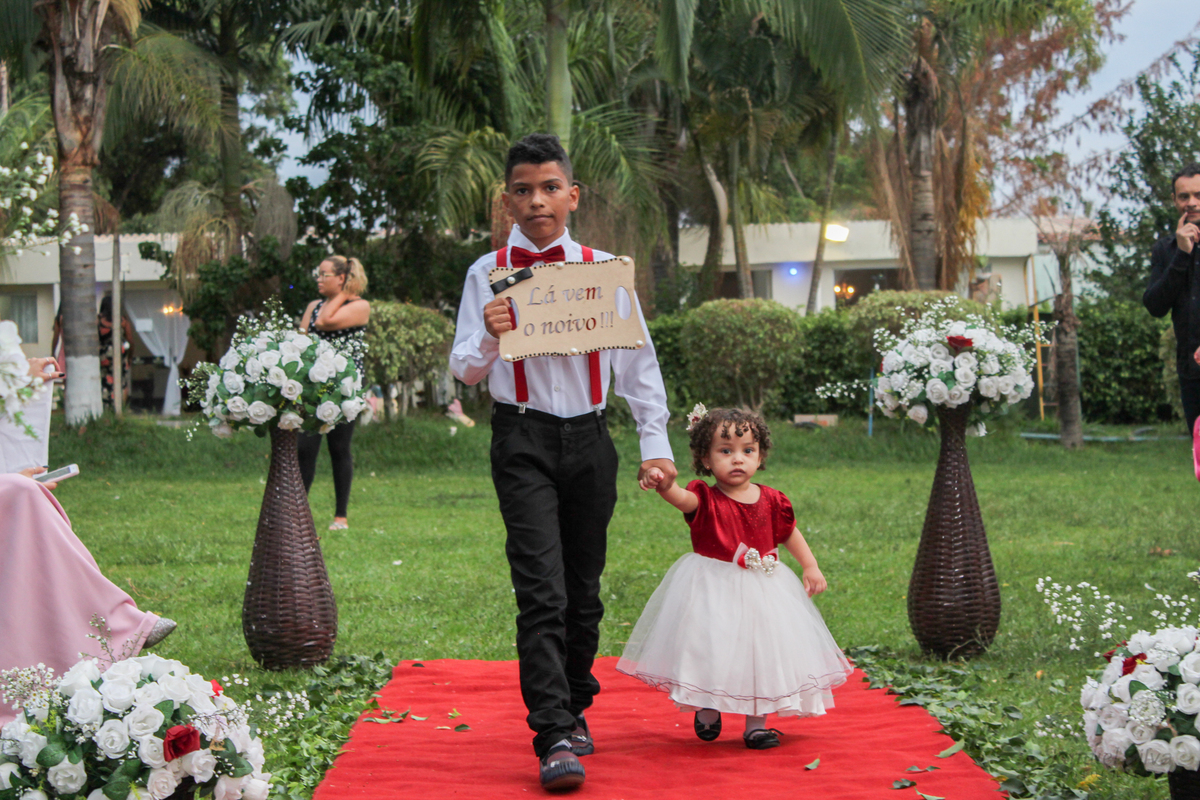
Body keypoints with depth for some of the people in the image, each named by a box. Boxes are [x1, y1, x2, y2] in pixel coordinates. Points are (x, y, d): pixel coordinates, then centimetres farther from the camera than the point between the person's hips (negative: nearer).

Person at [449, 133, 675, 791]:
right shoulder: (488, 273, 3)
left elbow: (636, 360, 9)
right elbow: (465, 370, 4)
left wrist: (656, 441, 3)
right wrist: (490, 339, -18)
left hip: (589, 436, 2)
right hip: (523, 439, -2)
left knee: (584, 588, 11)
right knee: (541, 590, -12)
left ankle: (574, 709, 29)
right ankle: (553, 739, -14)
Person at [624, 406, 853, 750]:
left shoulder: (770, 501, 0)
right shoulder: (705, 499, -11)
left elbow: (790, 534, 16)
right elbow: (682, 499, -34)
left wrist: (811, 567, 10)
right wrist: (666, 486, -56)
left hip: (762, 589, 3)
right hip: (712, 591, -3)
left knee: (760, 649, 4)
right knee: (709, 650, -1)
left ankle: (756, 723, 15)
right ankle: (707, 710, 24)